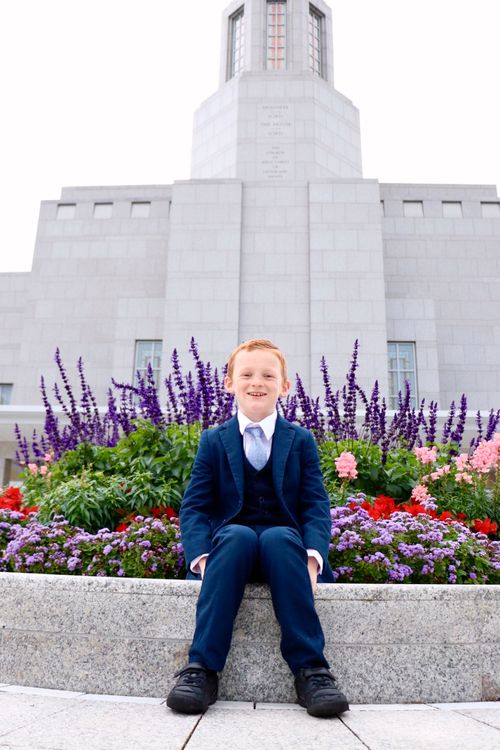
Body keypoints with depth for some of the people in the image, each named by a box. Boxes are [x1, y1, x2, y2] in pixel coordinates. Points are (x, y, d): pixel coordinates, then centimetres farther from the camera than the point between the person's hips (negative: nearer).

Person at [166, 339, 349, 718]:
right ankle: (202, 667, -34)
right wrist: (202, 555, -19)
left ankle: (311, 667, -31)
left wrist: (312, 556, -19)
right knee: (237, 535, -34)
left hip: (284, 543, 0)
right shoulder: (213, 440, 10)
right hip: (231, 542, 0)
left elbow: (316, 506, 0)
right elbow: (194, 507, 1)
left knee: (279, 537, -34)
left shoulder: (301, 440, 10)